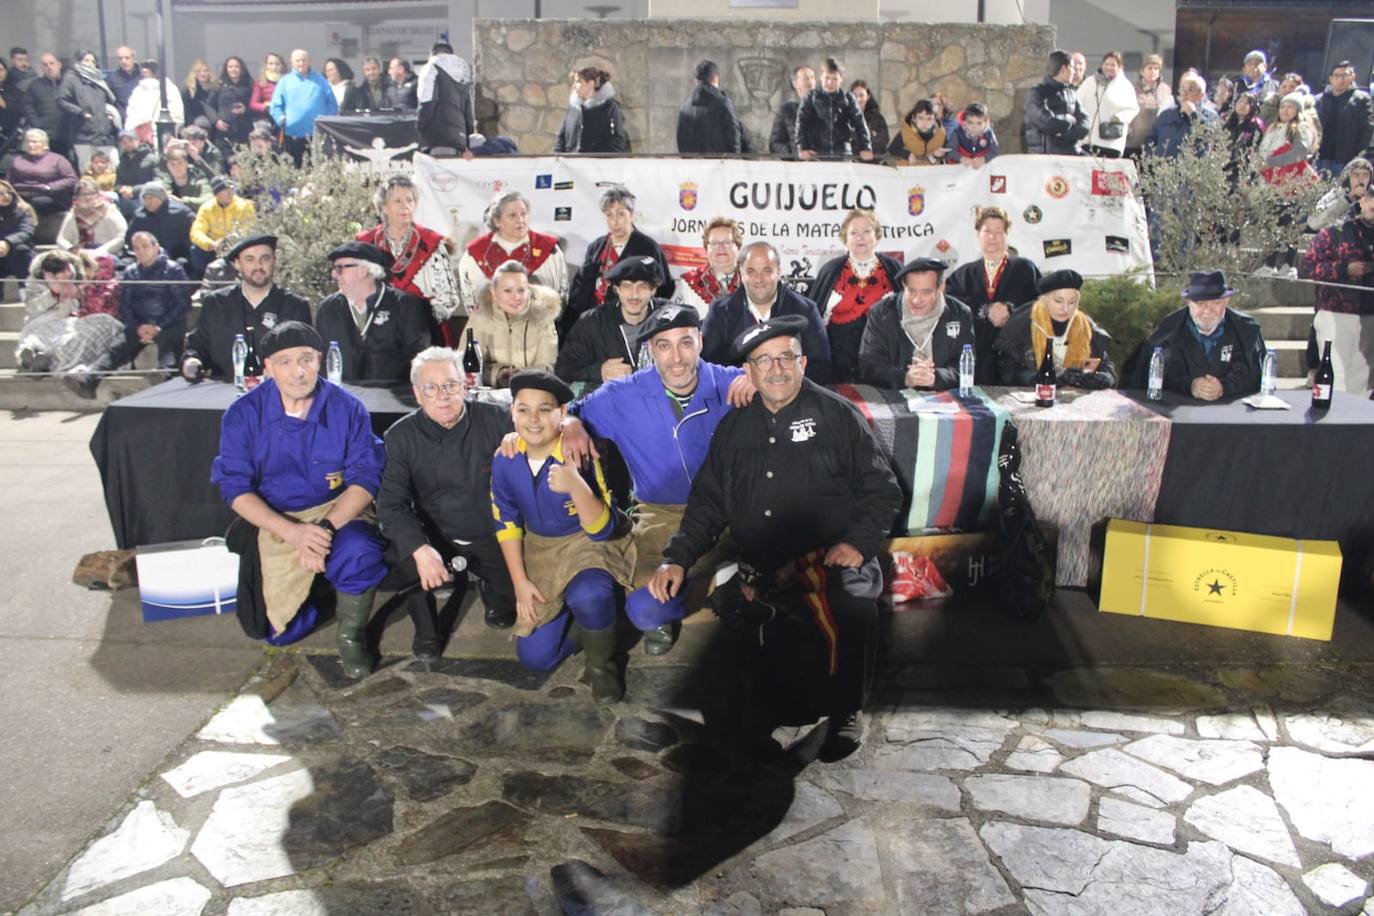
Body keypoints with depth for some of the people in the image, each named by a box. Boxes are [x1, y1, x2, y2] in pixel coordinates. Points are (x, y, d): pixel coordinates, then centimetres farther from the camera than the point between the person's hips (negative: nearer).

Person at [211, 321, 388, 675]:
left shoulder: (347, 408, -10)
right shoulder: (243, 414, -8)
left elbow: (366, 478, -10)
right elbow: (235, 487, -9)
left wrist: (326, 527, -27)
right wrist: (292, 531, -24)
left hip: (337, 510, -1)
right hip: (274, 521, 1)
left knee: (360, 553, -35)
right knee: (281, 630, -4)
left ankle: (351, 635, -7)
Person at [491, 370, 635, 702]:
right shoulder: (504, 461, -12)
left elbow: (602, 530, -27)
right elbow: (507, 523, 2)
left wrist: (576, 487, -45)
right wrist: (520, 581, -3)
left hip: (588, 544, -4)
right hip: (539, 550, 4)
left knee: (589, 596, -39)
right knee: (535, 656, -4)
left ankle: (601, 664, -8)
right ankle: (581, 621, 27)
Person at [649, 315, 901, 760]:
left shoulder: (836, 414, 5)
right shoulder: (733, 428, 17)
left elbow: (882, 490, 3)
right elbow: (707, 503, 17)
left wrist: (857, 542, -13)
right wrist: (677, 559, 3)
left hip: (830, 559, -4)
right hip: (760, 571, 4)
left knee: (853, 601, -34)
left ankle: (848, 711, -10)